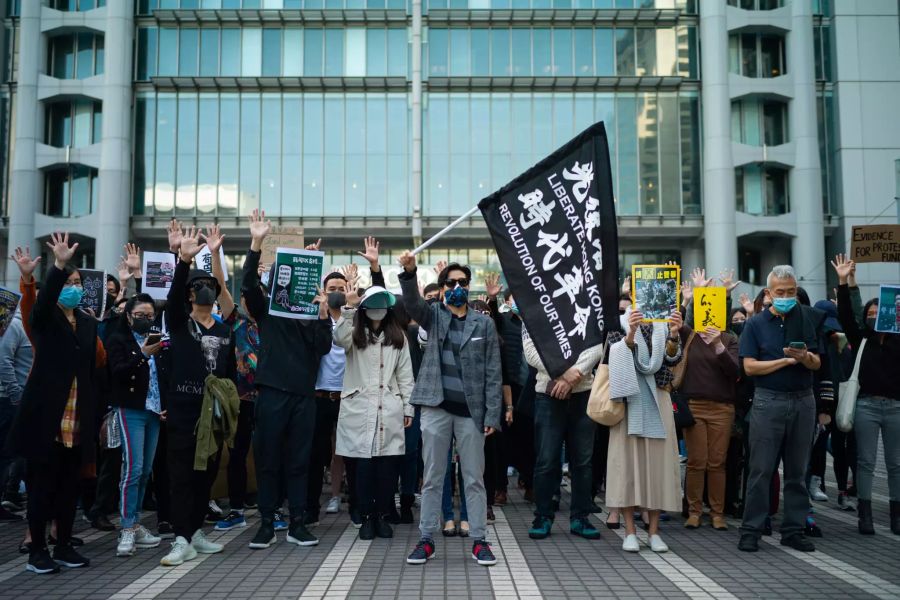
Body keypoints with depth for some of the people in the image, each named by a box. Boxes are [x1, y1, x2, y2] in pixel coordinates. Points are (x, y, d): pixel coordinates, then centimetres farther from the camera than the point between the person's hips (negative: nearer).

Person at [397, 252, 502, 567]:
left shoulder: (484, 323, 6)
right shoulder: (433, 315, 7)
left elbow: (493, 373, 3)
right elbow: (412, 302, -16)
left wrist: (492, 415, -4)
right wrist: (409, 272, -35)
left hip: (471, 411, 0)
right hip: (436, 408, 0)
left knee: (475, 478, 6)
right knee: (432, 478, 7)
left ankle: (479, 541, 15)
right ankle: (426, 539, 16)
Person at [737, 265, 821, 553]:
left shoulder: (805, 321, 9)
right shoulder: (756, 324, 0)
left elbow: (817, 364, 6)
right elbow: (750, 367, -7)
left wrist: (805, 357, -16)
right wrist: (786, 360, -13)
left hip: (803, 401, 3)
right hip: (768, 402, -3)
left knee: (798, 470, 9)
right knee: (761, 470, -1)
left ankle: (794, 529, 19)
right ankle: (751, 530, 6)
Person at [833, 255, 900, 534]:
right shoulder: (861, 338, 4)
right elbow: (845, 315, -4)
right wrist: (843, 283, -12)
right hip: (867, 406, -1)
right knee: (865, 462, 2)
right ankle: (865, 515, 8)